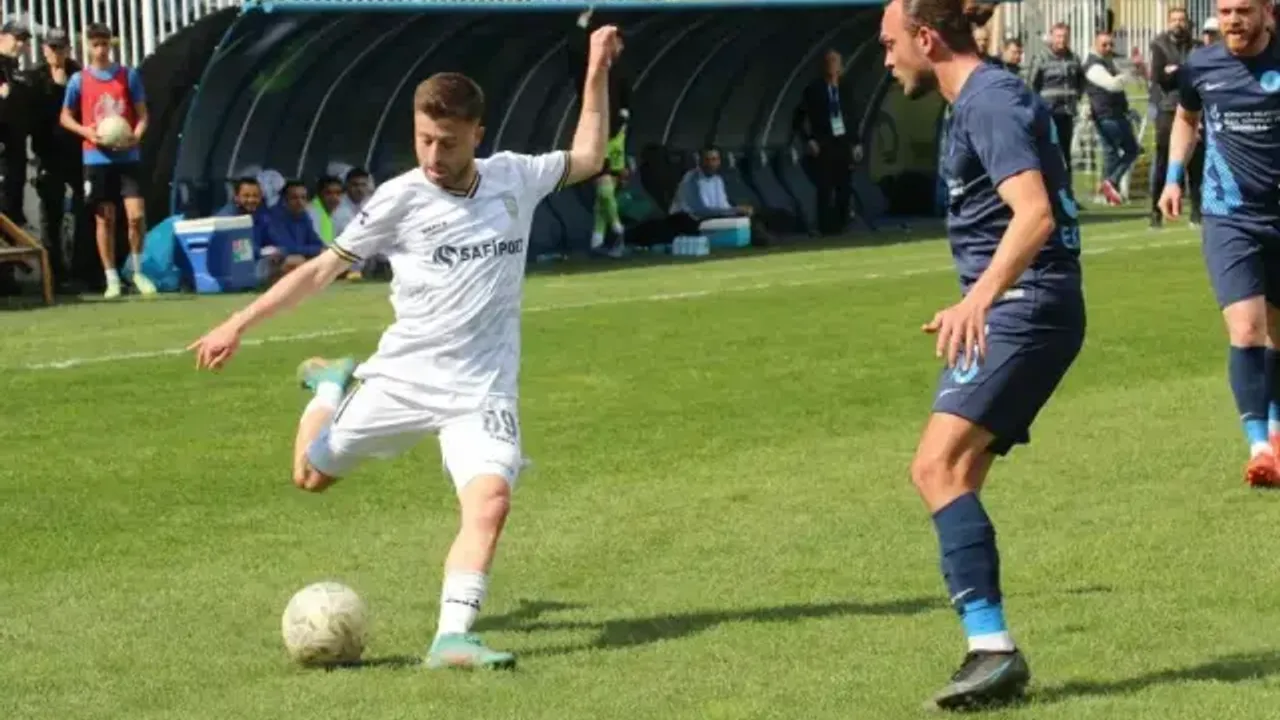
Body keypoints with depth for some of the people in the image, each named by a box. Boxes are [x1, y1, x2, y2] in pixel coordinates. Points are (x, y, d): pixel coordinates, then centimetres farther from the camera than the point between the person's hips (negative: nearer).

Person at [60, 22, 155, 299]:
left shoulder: (129, 75, 3)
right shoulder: (79, 80, 3)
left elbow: (142, 113, 6)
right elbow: (66, 116, 10)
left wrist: (136, 136, -14)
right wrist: (86, 131, -9)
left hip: (128, 156, 0)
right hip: (97, 158, 0)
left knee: (136, 215, -8)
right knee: (104, 219, 2)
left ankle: (137, 270, 11)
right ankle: (112, 279, 9)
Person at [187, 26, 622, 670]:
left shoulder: (514, 179, 2)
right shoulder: (401, 199, -7)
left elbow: (587, 159, 20)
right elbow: (325, 267, 0)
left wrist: (597, 73, 12)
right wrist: (239, 324, -2)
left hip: (481, 392, 0)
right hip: (402, 376, 0)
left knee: (491, 501, -24)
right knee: (312, 476, 12)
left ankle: (452, 636, -24)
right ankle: (332, 387, 42)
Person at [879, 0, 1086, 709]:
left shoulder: (990, 101, -14)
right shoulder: (979, 99, 18)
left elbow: (1034, 213, -27)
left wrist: (980, 297, -40)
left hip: (1025, 308, -11)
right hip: (1010, 312, 11)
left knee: (938, 466, -21)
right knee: (953, 478, 12)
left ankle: (993, 649, -26)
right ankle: (991, 654, 16)